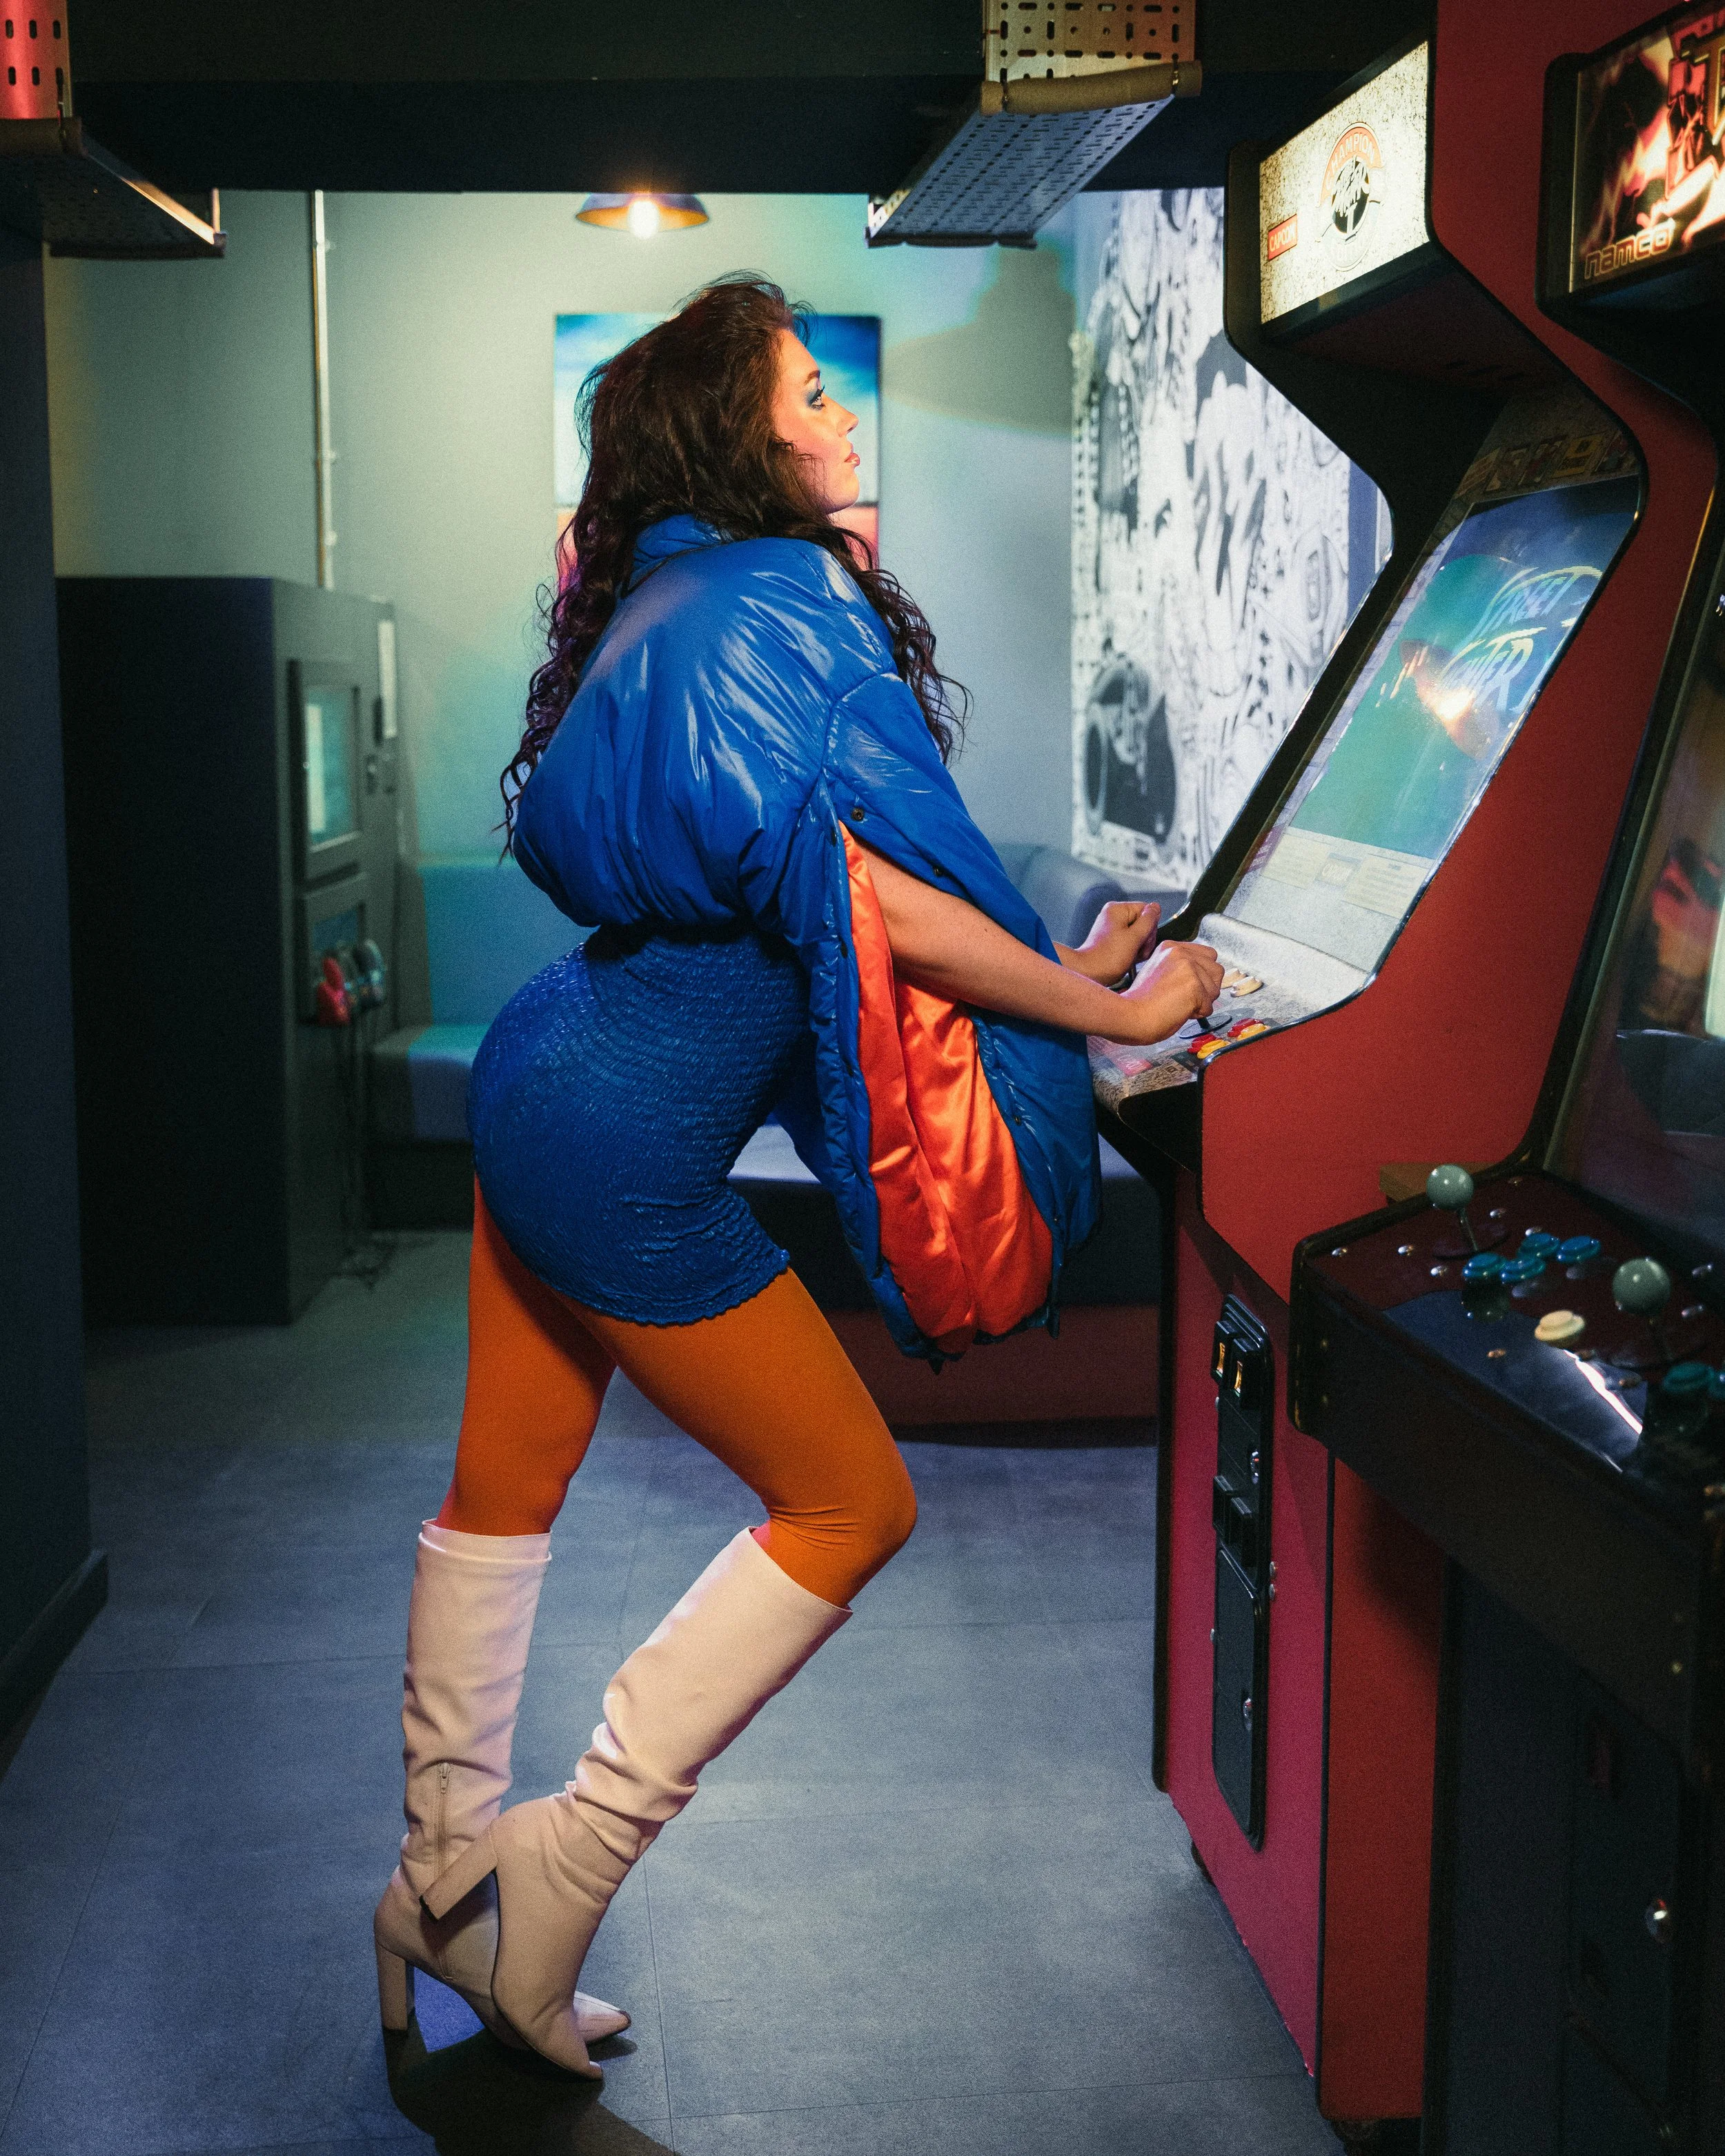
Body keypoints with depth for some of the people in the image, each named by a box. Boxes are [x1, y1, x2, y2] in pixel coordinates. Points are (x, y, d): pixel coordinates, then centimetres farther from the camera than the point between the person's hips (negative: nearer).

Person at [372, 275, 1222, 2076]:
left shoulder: (675, 599, 13)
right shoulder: (782, 600, -16)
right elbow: (874, 899, -20)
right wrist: (1115, 1010, -11)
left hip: (541, 1091, 10)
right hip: (626, 1156, -10)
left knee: (505, 1487, 17)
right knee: (850, 1503, 3)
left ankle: (446, 1868, 32)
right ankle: (541, 1891, 6)